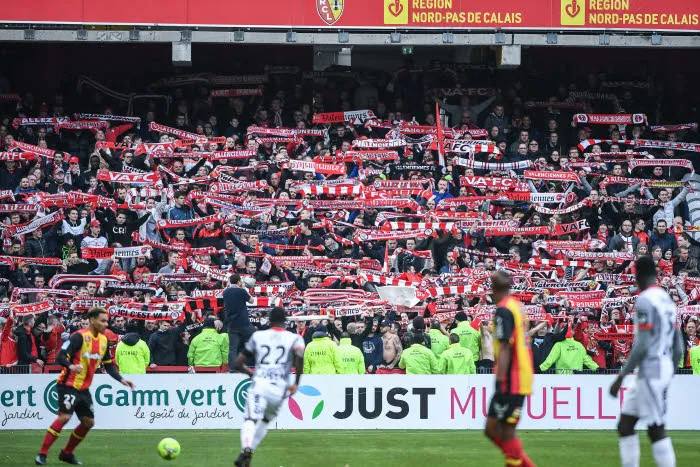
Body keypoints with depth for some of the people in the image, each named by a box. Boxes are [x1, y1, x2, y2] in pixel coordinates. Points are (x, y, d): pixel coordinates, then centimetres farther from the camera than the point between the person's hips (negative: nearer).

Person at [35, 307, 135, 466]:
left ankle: (67, 453, 23)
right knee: (64, 417, -21)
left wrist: (121, 380, 5)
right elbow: (61, 357, -23)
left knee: (89, 422, 8)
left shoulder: (104, 340, 8)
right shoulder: (79, 336, -16)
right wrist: (71, 366, -42)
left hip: (84, 388, 8)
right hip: (69, 385, -8)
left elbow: (109, 365, 18)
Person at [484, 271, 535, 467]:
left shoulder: (503, 310, -13)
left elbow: (505, 349, -19)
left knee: (506, 432, -5)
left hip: (511, 382, -9)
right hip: (521, 379, 9)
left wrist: (500, 383, -21)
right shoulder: (517, 306, 14)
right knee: (492, 429, 12)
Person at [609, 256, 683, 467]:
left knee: (656, 430, -7)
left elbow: (641, 347, -19)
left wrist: (620, 378, -14)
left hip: (650, 371, -9)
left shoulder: (645, 301, -13)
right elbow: (678, 348, 18)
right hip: (664, 368, 9)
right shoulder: (668, 301, 15)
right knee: (624, 425, 11)